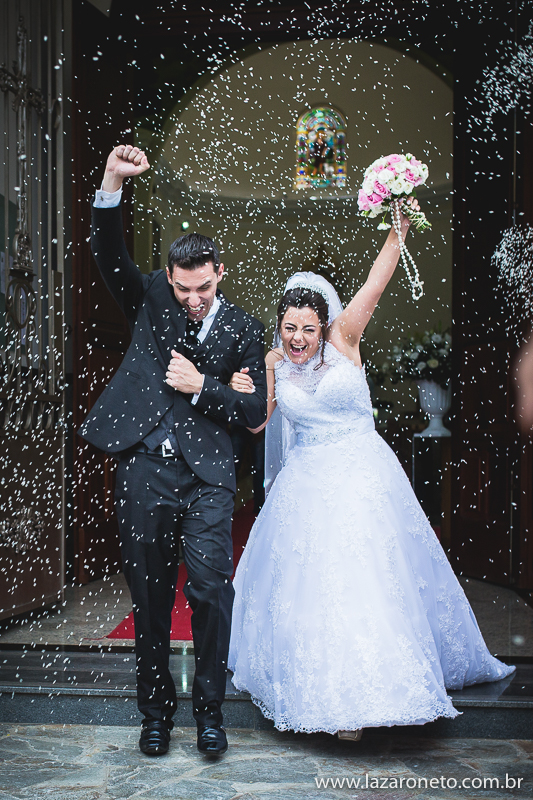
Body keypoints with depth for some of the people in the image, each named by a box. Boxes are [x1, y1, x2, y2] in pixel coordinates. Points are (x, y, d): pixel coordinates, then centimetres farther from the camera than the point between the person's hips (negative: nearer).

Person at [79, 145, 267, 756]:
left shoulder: (244, 330, 6)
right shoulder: (150, 300, 9)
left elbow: (255, 413, 4)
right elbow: (109, 255, -6)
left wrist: (201, 386, -9)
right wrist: (111, 184, -19)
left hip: (205, 475, -1)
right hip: (142, 470, 1)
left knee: (210, 590, -8)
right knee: (148, 597, 9)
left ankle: (209, 710, 10)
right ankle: (156, 711, 24)